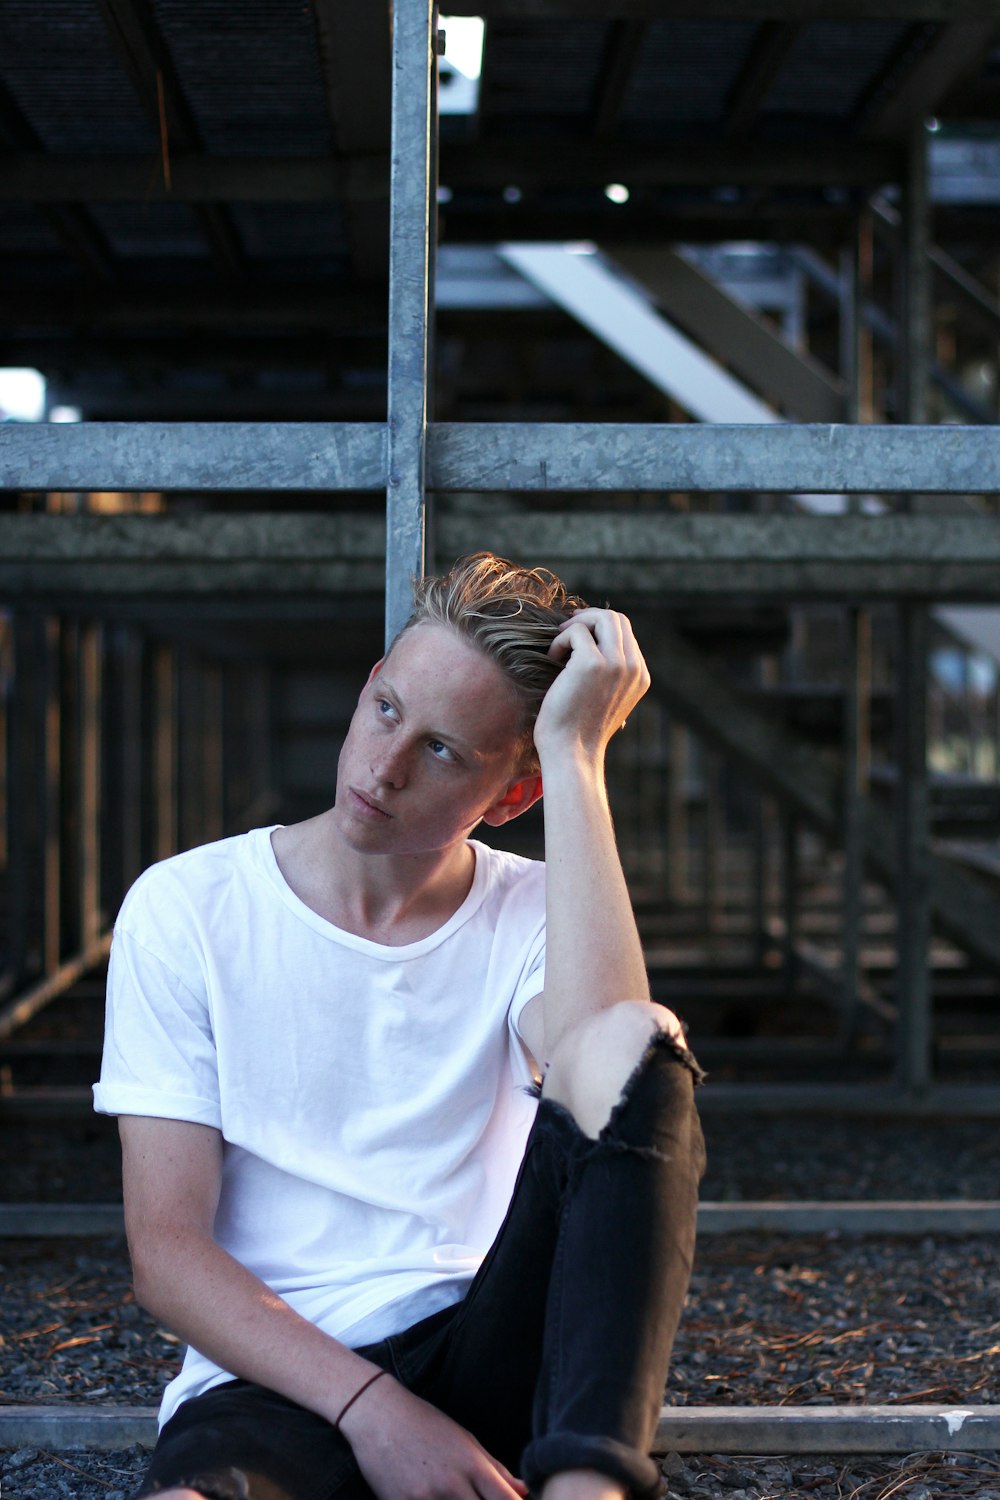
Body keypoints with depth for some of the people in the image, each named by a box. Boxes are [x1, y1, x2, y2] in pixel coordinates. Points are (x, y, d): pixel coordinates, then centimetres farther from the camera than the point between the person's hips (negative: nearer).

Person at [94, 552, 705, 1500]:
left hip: (494, 1356, 4)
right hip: (276, 1380, -3)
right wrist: (373, 1410, -18)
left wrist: (575, 752, -16)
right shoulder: (185, 910, 2)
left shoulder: (535, 915, 6)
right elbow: (165, 1252, -4)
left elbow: (601, 1064, -20)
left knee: (636, 1047, -25)